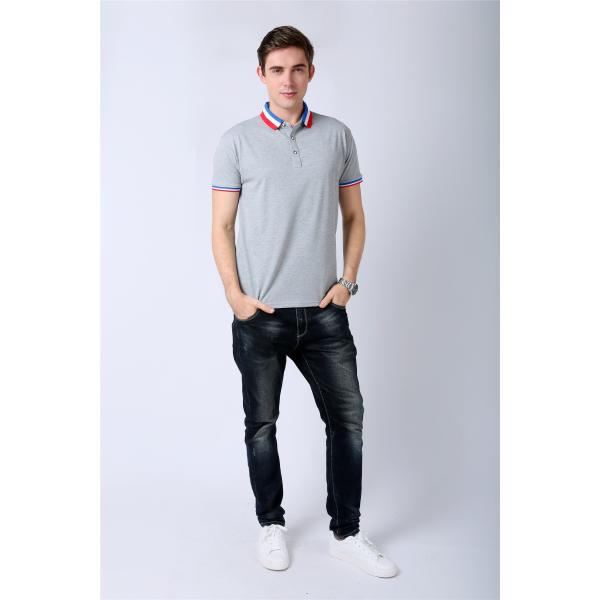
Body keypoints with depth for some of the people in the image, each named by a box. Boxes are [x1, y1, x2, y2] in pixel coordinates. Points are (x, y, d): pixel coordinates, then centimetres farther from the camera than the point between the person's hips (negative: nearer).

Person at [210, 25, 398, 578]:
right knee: (262, 425, 9)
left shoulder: (338, 136, 7)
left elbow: (354, 217, 12)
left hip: (324, 310, 2)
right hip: (260, 314, -1)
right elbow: (222, 227, 1)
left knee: (348, 418, 4)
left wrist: (348, 281, 1)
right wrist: (235, 297, -7)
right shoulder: (237, 142, 1)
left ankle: (347, 533, 21)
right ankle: (271, 524, 29)